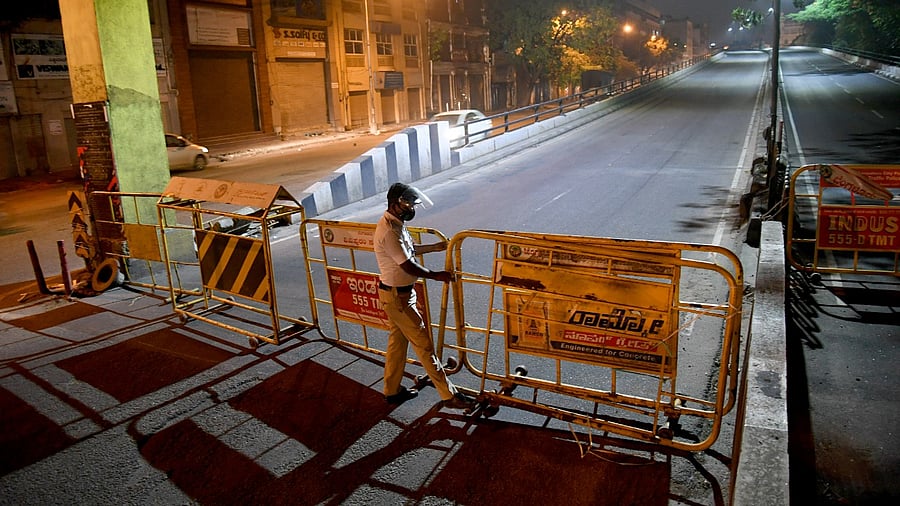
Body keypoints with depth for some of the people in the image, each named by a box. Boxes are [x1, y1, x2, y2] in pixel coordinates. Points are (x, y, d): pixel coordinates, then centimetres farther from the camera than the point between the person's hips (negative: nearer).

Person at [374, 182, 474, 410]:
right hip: (397, 296, -10)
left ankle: (392, 390, 33)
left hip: (399, 293, 10)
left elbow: (410, 249, 21)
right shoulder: (389, 231, -26)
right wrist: (436, 275, -15)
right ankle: (448, 395, 5)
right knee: (423, 343, -3)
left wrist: (435, 247, 17)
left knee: (398, 340, 19)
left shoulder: (396, 224, 5)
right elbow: (408, 265, -25)